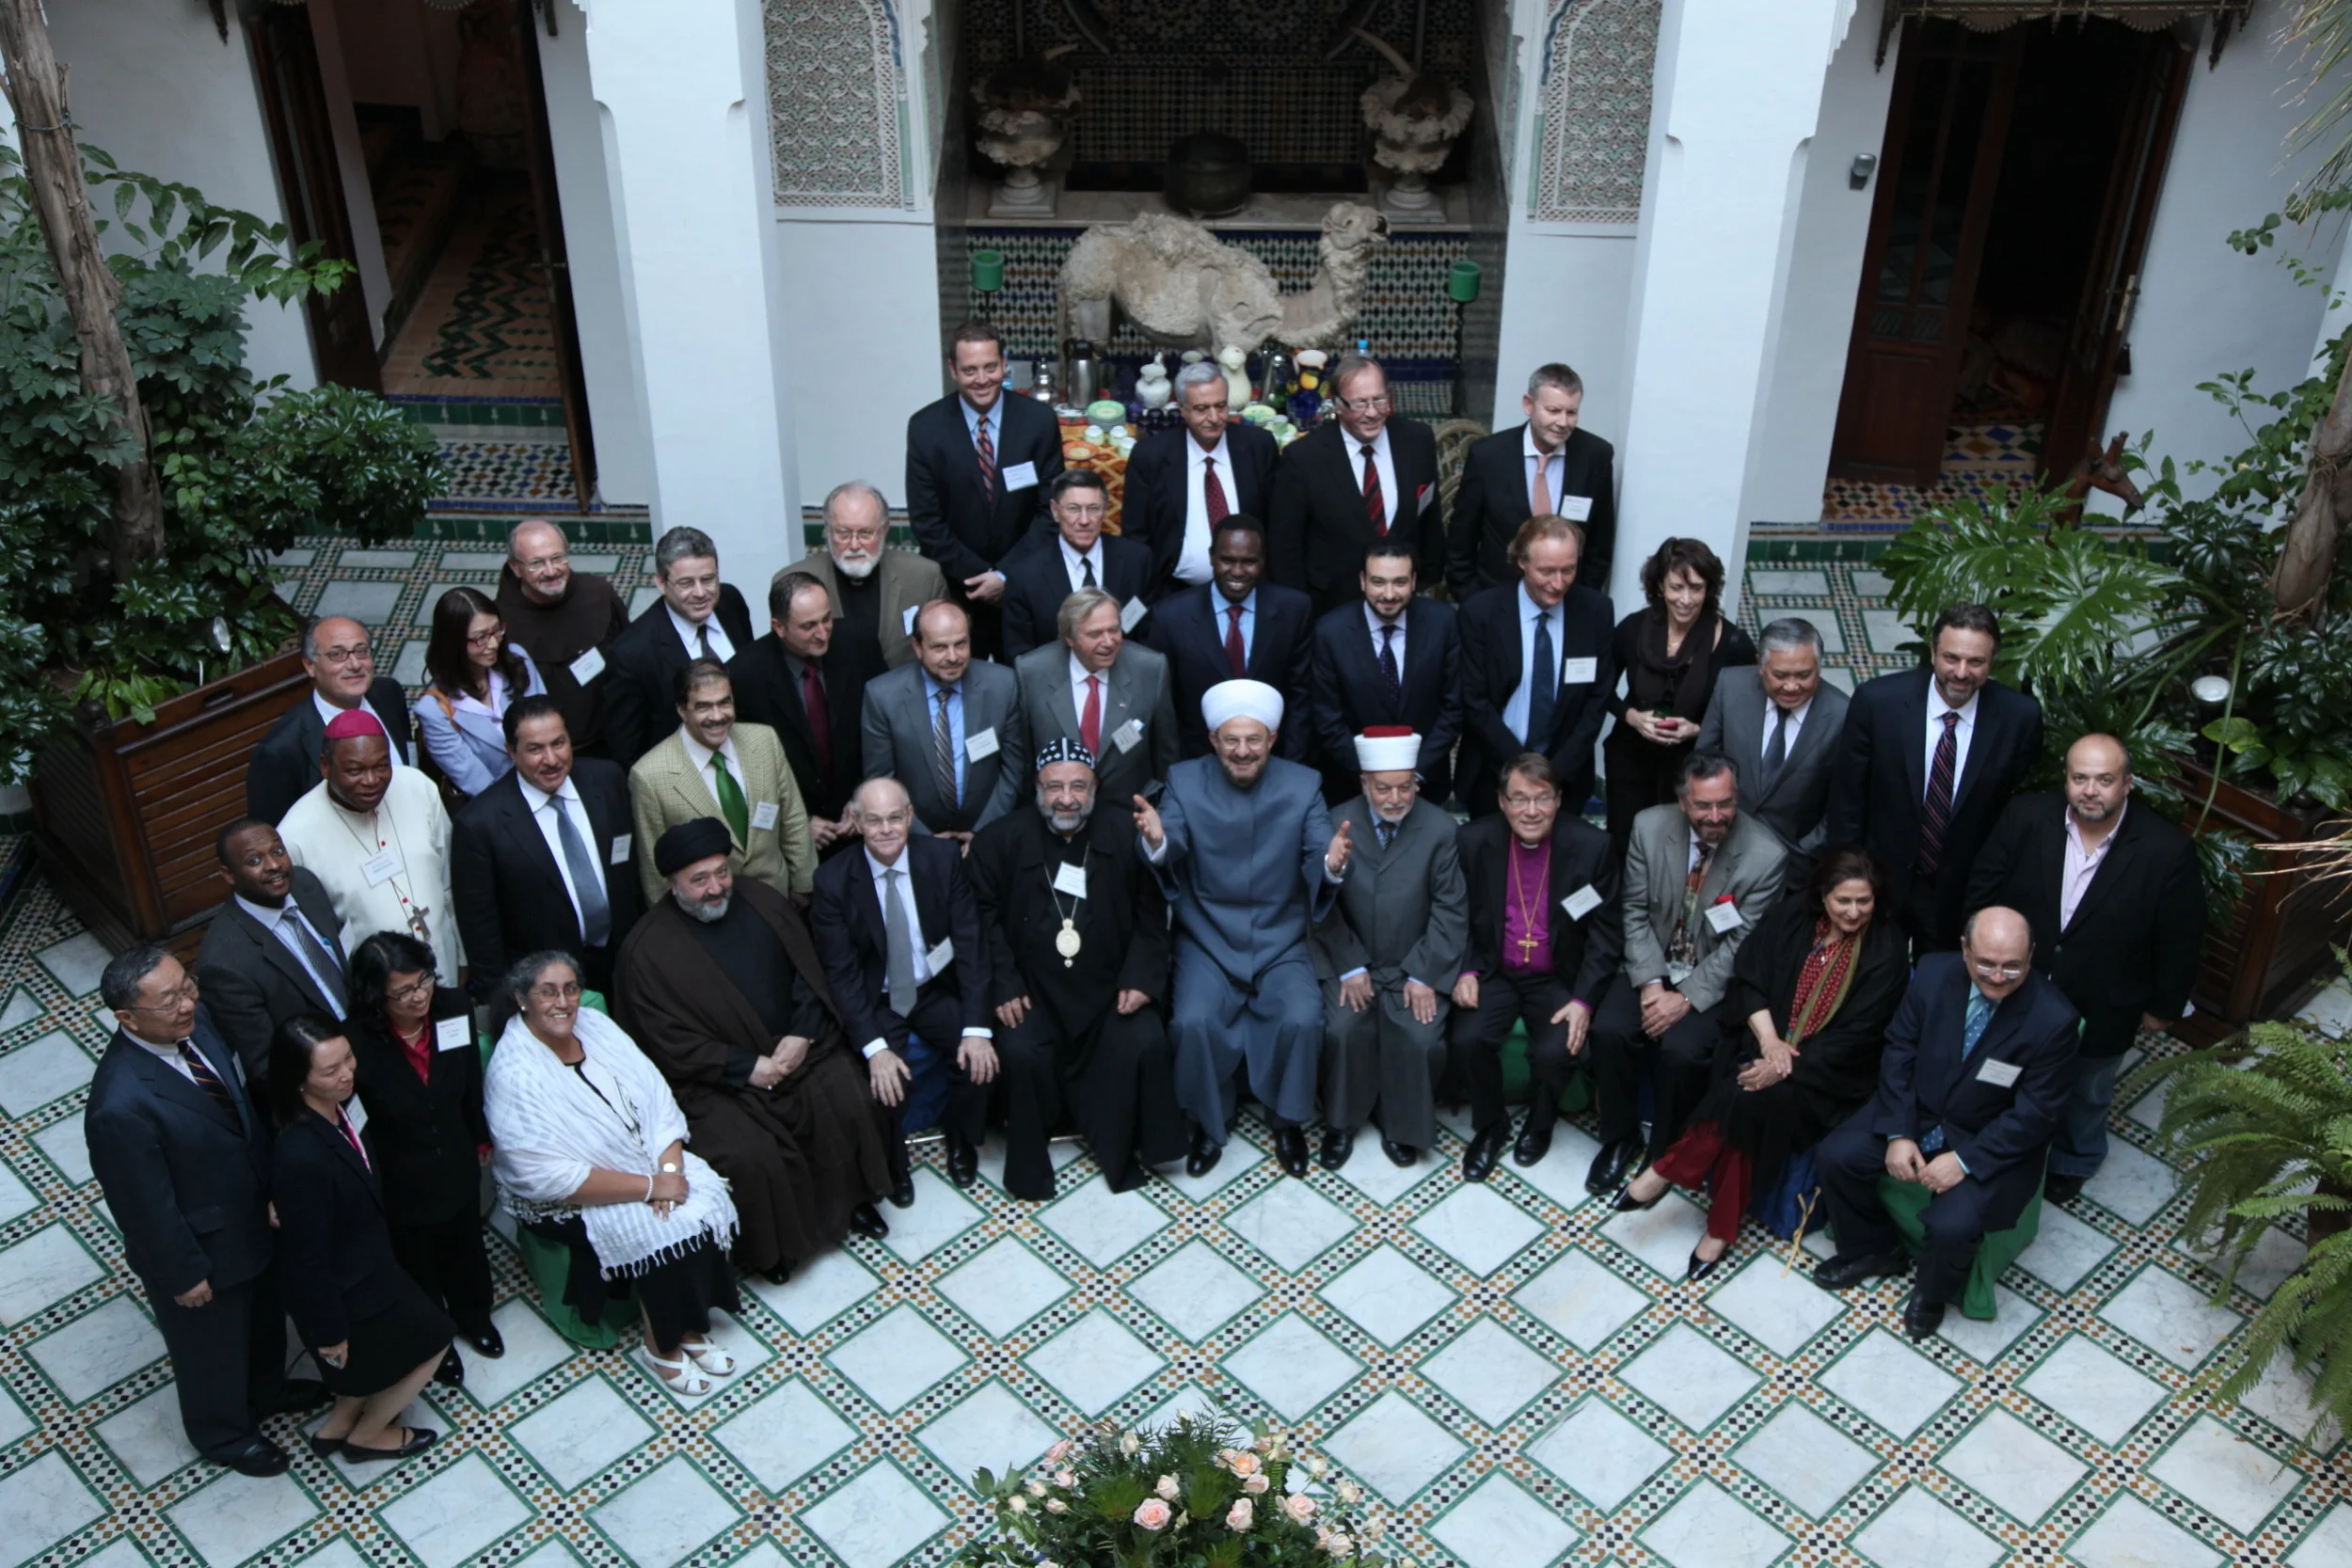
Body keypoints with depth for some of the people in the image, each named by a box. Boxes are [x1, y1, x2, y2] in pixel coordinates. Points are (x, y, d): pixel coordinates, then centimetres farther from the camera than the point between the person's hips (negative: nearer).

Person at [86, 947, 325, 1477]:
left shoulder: (194, 1022, -17)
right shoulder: (121, 1105, -40)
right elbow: (147, 1207, -26)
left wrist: (273, 1184, 9)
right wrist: (185, 1275, -14)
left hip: (255, 1215, 7)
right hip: (202, 1250, -7)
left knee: (264, 1317, 33)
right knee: (211, 1347, 24)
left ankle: (265, 1389, 62)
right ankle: (223, 1433, 53)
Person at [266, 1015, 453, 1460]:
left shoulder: (336, 1112, -13)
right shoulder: (302, 1157, -38)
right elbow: (308, 1257, -27)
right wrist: (330, 1331, -16)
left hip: (366, 1265, 7)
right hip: (345, 1292, -7)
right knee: (434, 1337, 16)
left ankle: (341, 1423, 46)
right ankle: (365, 1436, 36)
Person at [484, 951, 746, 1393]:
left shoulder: (594, 1025, -3)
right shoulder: (513, 1074, -23)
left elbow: (656, 1097, -2)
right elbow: (551, 1178, -27)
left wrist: (670, 1166, -19)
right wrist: (650, 1187, -25)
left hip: (644, 1156, 6)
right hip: (566, 1201, -6)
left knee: (707, 1197, -16)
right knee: (664, 1231, -24)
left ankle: (691, 1323, 1)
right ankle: (663, 1344, -2)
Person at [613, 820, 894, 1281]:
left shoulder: (761, 900, 1)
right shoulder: (647, 950, -12)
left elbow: (808, 972, 5)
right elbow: (670, 1044, -12)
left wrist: (802, 1035, -11)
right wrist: (747, 1068, -18)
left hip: (799, 1048, 4)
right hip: (718, 1078, -4)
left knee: (850, 1105, -18)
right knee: (751, 1156, -24)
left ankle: (851, 1198, 9)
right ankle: (767, 1246, 3)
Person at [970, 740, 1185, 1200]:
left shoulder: (1126, 834, -1)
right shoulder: (999, 839, -2)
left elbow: (1150, 914, 2)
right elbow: (985, 916, -2)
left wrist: (1141, 977, -9)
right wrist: (1004, 985, -11)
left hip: (1111, 983, 1)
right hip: (1034, 988, -1)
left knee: (1145, 1044, -22)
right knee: (1021, 1053, -25)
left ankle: (1121, 1149, 2)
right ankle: (1027, 1163, 0)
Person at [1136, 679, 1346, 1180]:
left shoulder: (1303, 786, -1)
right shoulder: (1184, 781, -3)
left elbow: (1318, 860, -11)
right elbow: (1173, 852, -17)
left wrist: (1332, 864, -36)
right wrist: (1158, 842, -42)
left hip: (1281, 943, 1)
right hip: (1207, 941, 0)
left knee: (1302, 1019, -24)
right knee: (1195, 1021, -25)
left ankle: (1288, 1121, 5)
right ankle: (1209, 1123, 4)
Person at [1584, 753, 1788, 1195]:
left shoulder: (1766, 855, -18)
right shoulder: (1650, 827, -10)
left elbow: (1740, 946, -14)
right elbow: (1636, 912, -3)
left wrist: (1686, 999, -21)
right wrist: (1650, 983, -15)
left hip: (1715, 981, -3)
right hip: (1653, 965, 3)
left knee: (1680, 1050, -27)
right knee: (1608, 1030, -21)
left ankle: (1663, 1155, -1)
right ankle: (1620, 1138, 3)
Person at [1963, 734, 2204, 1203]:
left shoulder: (2167, 851, -25)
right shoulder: (2026, 817, -20)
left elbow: (2182, 940, -12)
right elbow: (1984, 884, -4)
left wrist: (2163, 1006, -4)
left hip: (2101, 1013, -1)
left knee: (2087, 1095, 27)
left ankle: (2074, 1163, 55)